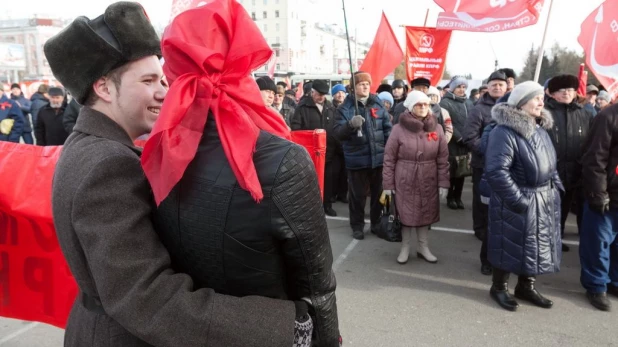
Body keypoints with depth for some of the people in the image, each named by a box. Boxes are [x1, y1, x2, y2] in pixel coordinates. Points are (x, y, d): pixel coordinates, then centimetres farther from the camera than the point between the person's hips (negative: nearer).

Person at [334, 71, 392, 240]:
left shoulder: (378, 104, 7)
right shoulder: (345, 107, -2)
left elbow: (388, 128, 10)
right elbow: (338, 133, -11)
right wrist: (351, 124, -29)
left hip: (379, 157, 3)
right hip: (357, 159, -3)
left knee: (379, 193, 14)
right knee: (358, 195, 7)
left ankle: (377, 223, 31)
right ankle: (357, 225, 22)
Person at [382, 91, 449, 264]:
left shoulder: (436, 129, 0)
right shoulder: (399, 129, -7)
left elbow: (443, 159, 3)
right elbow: (389, 158, -5)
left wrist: (443, 183, -1)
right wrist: (388, 183, -6)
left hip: (428, 181, 2)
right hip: (404, 181, -2)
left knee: (425, 213, 12)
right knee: (405, 213, 7)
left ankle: (423, 248, 29)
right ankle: (405, 248, 25)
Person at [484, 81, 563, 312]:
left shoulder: (540, 129, 10)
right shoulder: (505, 131, -20)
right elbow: (497, 171, -25)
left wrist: (556, 186, 9)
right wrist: (518, 199, -23)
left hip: (545, 199, 8)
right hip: (518, 201, -8)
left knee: (538, 244, 16)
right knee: (511, 245, 4)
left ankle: (526, 286, 34)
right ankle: (499, 287, 24)